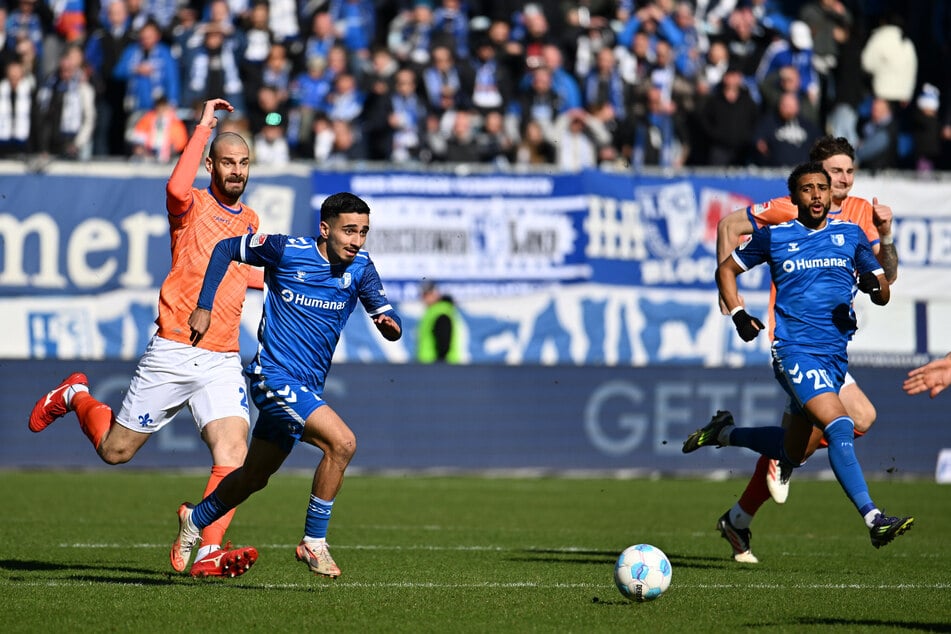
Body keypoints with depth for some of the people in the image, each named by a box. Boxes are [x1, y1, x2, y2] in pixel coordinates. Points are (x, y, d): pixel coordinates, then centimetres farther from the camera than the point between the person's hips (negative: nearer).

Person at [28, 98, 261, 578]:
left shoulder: (249, 220, 16)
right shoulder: (191, 206, -4)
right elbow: (177, 188, -30)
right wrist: (203, 126, -25)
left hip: (223, 359, 4)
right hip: (173, 352, -4)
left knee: (233, 453, -17)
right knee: (115, 449, 5)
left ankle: (207, 553, -20)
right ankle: (75, 397, 36)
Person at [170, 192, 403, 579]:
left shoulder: (360, 268, -1)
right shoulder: (288, 251, -12)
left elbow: (387, 320, -4)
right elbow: (226, 249, 2)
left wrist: (390, 324, -28)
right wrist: (204, 307, 1)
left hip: (307, 387, 6)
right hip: (275, 376, -6)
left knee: (254, 478, 19)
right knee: (342, 442, -25)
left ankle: (194, 521, 44)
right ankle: (314, 542, -13)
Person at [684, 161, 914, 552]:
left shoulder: (850, 235, 10)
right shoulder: (774, 235, 4)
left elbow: (883, 296, 12)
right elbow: (726, 270, 17)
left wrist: (873, 284, -12)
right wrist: (738, 315, 2)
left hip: (836, 353, 5)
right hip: (794, 347, -5)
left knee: (791, 453, 13)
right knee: (839, 426, -26)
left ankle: (724, 433, 38)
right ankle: (873, 520, -30)